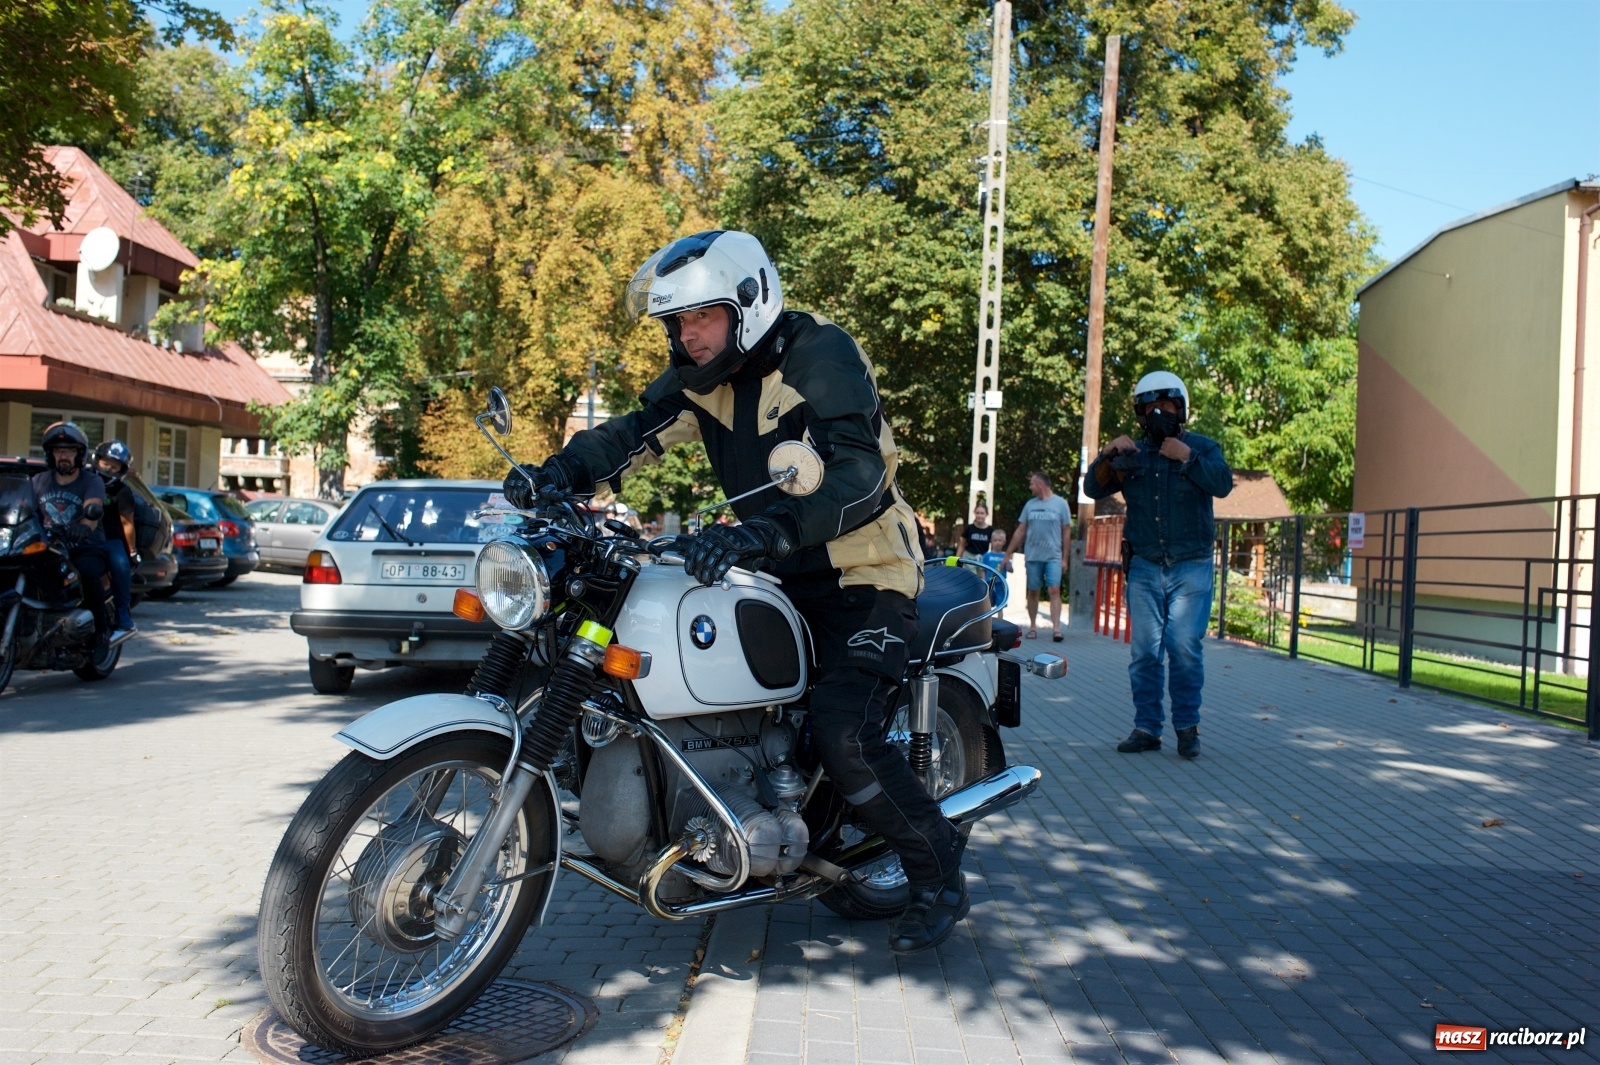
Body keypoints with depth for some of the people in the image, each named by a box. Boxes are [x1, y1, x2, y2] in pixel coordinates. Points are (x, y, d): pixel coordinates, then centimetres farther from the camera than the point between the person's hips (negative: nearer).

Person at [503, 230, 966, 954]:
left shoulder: (820, 354, -19)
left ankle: (939, 875, 1)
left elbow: (859, 474, -34)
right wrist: (559, 473, -28)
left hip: (863, 574, -8)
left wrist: (757, 534, -47)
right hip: (784, 577, 8)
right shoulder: (703, 374, 4)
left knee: (842, 733, -22)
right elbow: (635, 432, -8)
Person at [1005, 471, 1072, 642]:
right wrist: (1008, 554, 8)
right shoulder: (1030, 505, 9)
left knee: (1054, 590, -12)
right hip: (1033, 556, 3)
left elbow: (1066, 533, 2)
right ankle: (1033, 626, 16)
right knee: (1033, 591, 7)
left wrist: (1065, 558, -3)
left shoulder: (1060, 504, 0)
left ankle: (1056, 628, -15)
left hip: (1053, 556, -3)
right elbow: (1020, 531, 12)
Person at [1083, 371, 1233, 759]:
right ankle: (1146, 727, 8)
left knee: (1185, 649, -5)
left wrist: (1188, 458, -19)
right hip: (1144, 569, 2)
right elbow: (1093, 489, 1)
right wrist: (1107, 455, -14)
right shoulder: (1132, 454, 12)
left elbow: (1223, 484, -10)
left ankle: (1187, 727, 6)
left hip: (1191, 568, -2)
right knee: (1145, 651, 2)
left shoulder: (1202, 447, 7)